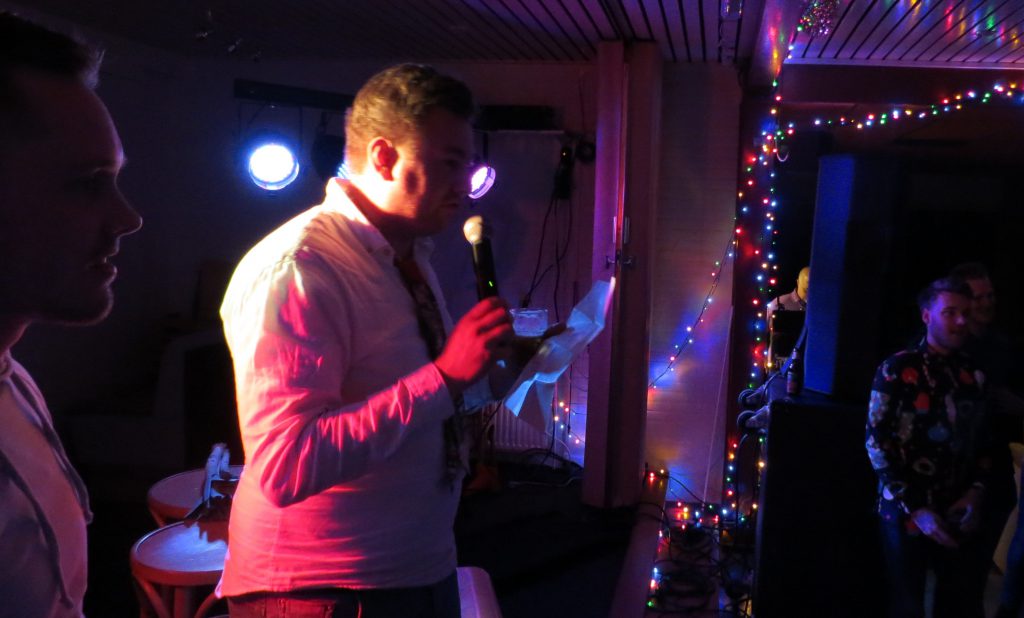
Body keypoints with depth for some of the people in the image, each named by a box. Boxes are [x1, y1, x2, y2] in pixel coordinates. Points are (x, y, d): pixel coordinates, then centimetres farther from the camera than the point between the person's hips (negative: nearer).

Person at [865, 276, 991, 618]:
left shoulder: (974, 375, 9)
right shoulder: (897, 370, -7)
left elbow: (982, 443, 14)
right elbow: (877, 444, -11)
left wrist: (976, 491, -3)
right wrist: (915, 508, -15)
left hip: (957, 516, 5)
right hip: (907, 512, -4)